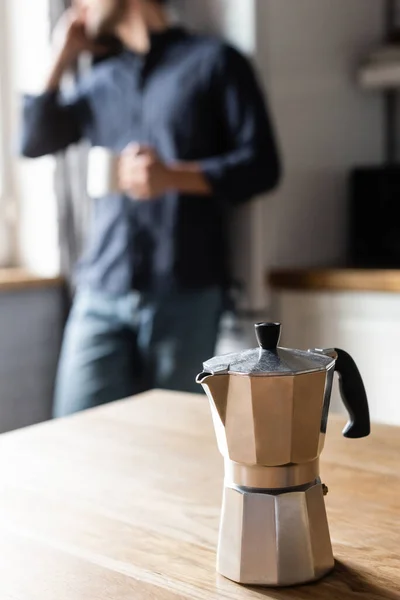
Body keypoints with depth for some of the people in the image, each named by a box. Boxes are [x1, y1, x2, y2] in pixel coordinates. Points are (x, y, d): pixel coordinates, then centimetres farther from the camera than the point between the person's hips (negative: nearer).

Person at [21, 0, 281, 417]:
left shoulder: (213, 61, 6)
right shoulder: (101, 81, 22)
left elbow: (261, 165, -1)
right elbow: (34, 142, 22)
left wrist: (174, 176, -16)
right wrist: (63, 56, 17)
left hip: (184, 296, -4)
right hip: (101, 294, 4)